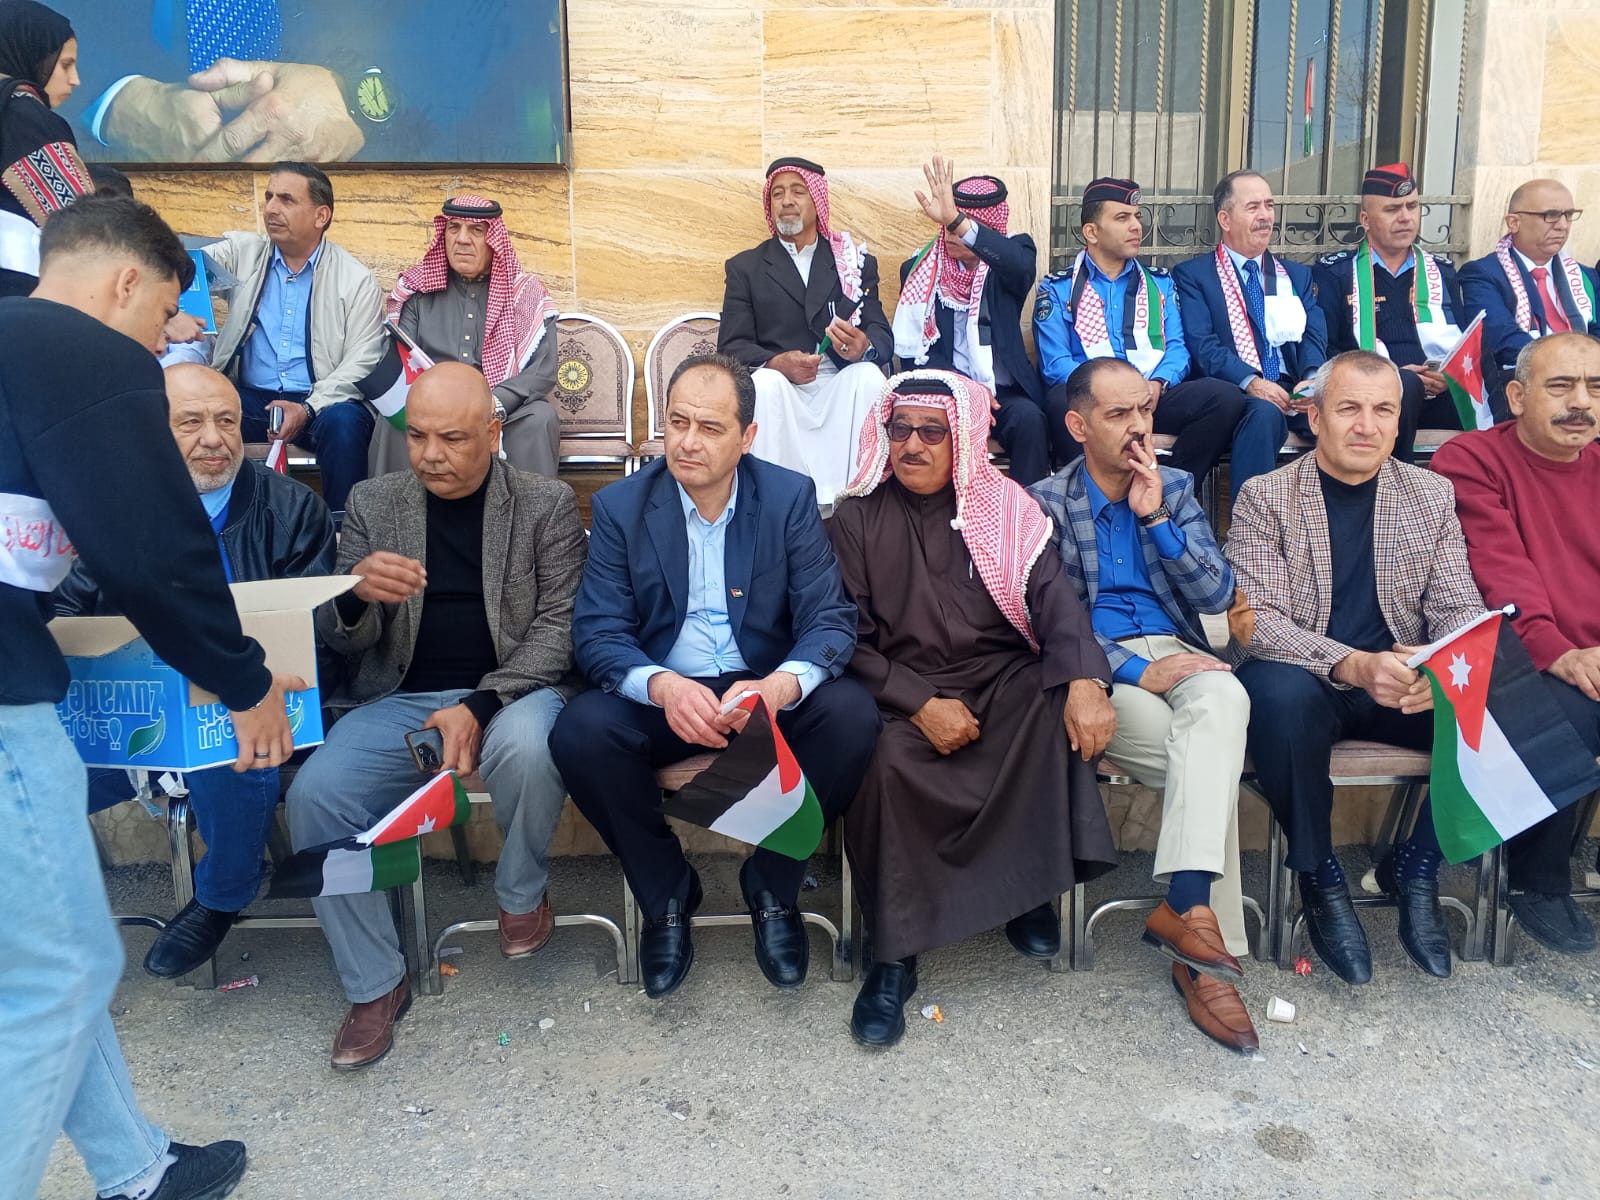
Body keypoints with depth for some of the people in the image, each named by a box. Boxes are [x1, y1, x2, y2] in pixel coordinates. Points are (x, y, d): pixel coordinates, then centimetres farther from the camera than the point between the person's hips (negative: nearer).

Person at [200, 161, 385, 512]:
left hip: (325, 402, -2)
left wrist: (308, 409, -19)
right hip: (251, 398, 2)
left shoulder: (358, 281, 1)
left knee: (344, 422, -34)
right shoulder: (241, 253, 10)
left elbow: (361, 363, -5)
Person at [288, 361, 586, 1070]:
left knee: (526, 746, -36)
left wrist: (479, 706, -18)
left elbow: (559, 625, -4)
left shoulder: (547, 504, 2)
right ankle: (375, 985, -3)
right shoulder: (373, 503, 9)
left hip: (511, 691, -2)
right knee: (314, 795, -23)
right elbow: (340, 639, 7)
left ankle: (521, 892, -2)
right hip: (398, 700, 3)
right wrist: (358, 595, -19)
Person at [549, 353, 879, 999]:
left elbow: (830, 618, -8)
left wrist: (780, 686, -32)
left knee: (851, 714, -28)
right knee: (580, 731, -30)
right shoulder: (619, 506, -2)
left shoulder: (790, 497, -3)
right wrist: (662, 686, -31)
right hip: (658, 695, 0)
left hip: (765, 688, 0)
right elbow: (598, 631, -8)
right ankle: (667, 895, -2)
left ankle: (772, 886, -2)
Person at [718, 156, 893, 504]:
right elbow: (731, 346, 4)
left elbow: (884, 335, 5)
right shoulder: (744, 267, 14)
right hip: (779, 387, -1)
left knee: (869, 377, -30)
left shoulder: (857, 262, 15)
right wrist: (776, 363, -20)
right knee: (764, 381, -33)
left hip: (841, 387, 1)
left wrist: (864, 348, -22)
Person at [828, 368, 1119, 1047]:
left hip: (1002, 680, 2)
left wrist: (1084, 681, -24)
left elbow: (1054, 602, -3)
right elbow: (849, 636, -2)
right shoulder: (857, 518, 5)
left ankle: (1027, 887, -10)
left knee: (1065, 708, -29)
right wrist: (921, 704, -16)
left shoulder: (1005, 508, 9)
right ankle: (893, 956, -19)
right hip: (900, 693, -1)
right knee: (881, 757, -33)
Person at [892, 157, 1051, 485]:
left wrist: (957, 220, -35)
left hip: (1005, 391, 0)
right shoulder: (921, 268, 6)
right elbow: (910, 351, 1)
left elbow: (1023, 266, -23)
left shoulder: (1010, 257, 4)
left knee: (1029, 418, -30)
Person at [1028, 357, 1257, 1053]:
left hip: (1175, 653, 3)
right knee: (1209, 760, -29)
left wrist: (1155, 517, -3)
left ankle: (1184, 903, -42)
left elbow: (1217, 595, 8)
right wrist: (1136, 670, -16)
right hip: (1096, 669, -2)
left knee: (1224, 699, -36)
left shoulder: (1175, 488, 17)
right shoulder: (1044, 503, 7)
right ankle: (1210, 952, -22)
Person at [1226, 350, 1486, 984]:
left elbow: (1460, 609, 5)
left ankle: (1415, 868, -1)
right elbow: (1254, 623, -12)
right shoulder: (1264, 497, -2)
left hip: (1405, 688, 4)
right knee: (1281, 692, -37)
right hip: (1303, 682, -3)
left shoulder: (1432, 494, 10)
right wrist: (1353, 665, -29)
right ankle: (1320, 878, -14)